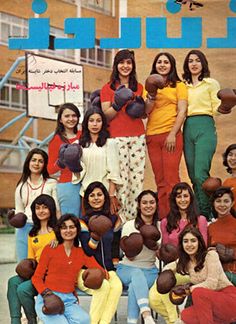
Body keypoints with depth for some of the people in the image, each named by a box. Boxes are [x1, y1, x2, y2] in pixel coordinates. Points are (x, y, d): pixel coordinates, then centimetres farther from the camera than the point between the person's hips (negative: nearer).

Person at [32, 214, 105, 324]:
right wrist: (46, 293, -13)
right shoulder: (50, 249, 4)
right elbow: (36, 277, 3)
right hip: (48, 299, -3)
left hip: (69, 299, 3)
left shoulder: (82, 253, 12)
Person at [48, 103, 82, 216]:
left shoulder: (82, 136, 11)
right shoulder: (57, 140, 1)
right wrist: (61, 162, -15)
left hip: (85, 183, 4)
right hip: (68, 185, -4)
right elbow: (50, 169, 1)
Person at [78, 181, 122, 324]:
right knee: (104, 286, -33)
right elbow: (87, 251, -7)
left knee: (117, 286, -30)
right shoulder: (83, 221, 2)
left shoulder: (113, 220, 12)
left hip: (108, 269, 3)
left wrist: (113, 265, 12)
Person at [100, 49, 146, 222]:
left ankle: (134, 217, 7)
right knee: (121, 179, -9)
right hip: (117, 138, -3)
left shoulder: (139, 87, 16)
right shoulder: (108, 88, 7)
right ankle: (121, 219, -3)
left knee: (137, 179, 0)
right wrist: (118, 104, -15)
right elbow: (106, 115, 2)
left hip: (138, 137, 4)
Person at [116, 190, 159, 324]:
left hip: (150, 270, 1)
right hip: (127, 268, -1)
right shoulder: (129, 225, 1)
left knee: (134, 286, -34)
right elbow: (130, 257, -2)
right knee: (137, 273, -38)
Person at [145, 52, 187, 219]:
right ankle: (162, 217, 6)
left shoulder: (179, 85, 6)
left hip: (171, 135, -4)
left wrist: (172, 134, -12)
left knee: (171, 178, -8)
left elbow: (182, 111, -2)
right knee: (160, 180, 4)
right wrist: (151, 97, -8)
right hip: (152, 136, 4)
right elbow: (145, 112, 9)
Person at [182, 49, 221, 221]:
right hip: (188, 128, 5)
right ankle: (198, 214, 12)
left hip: (205, 126, -5)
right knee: (193, 175, 4)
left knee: (200, 174, -16)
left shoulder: (211, 83, 5)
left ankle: (205, 214, -7)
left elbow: (217, 109, -1)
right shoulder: (183, 86, 18)